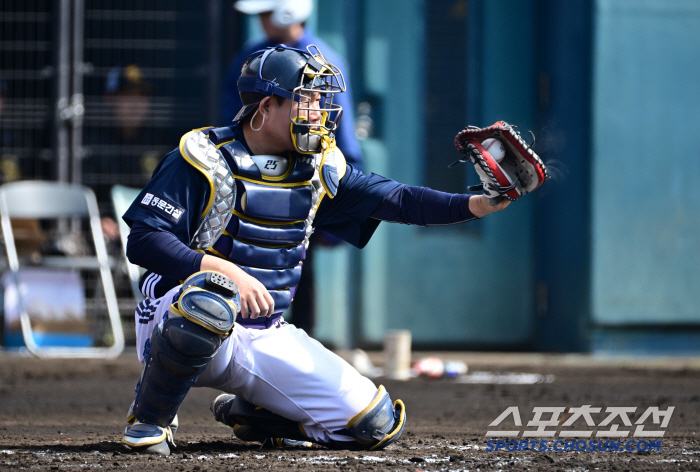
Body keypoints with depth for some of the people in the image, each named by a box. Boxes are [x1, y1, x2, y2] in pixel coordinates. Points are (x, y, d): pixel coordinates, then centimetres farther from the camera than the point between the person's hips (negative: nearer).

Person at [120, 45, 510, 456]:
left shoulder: (318, 168, 7)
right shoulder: (206, 157, -10)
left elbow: (395, 200, 1)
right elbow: (144, 241, -17)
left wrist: (479, 204, -13)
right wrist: (225, 271, -29)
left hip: (267, 338, 6)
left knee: (377, 424, -5)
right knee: (210, 301, -44)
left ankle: (250, 412, 18)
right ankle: (150, 418, -17)